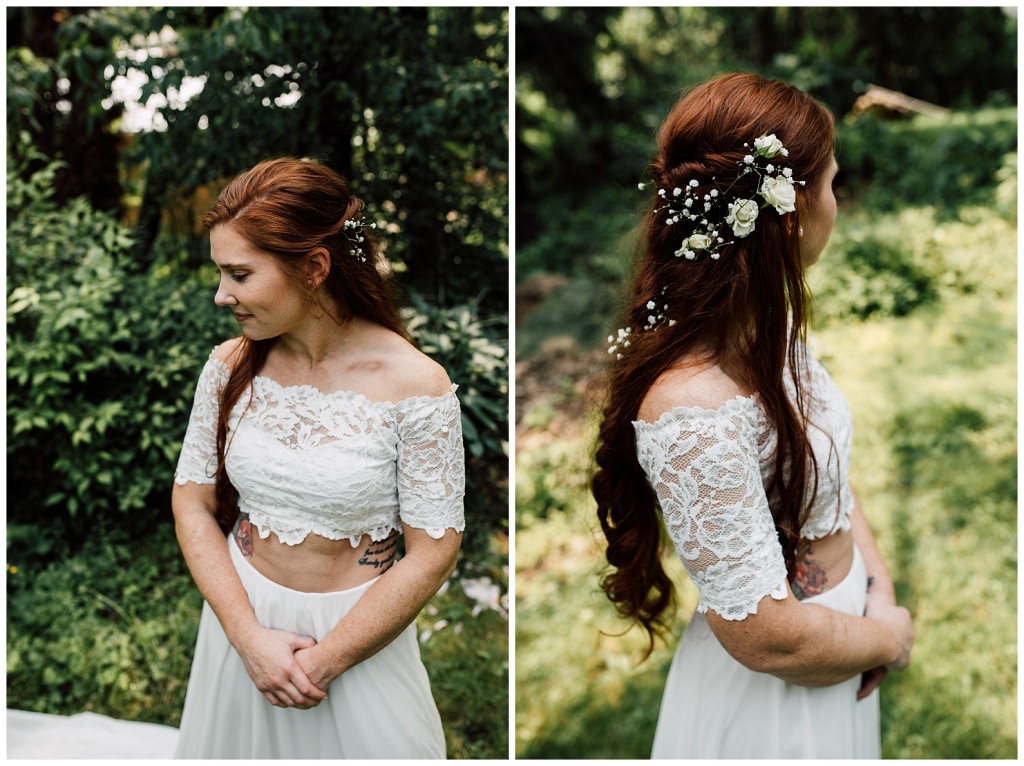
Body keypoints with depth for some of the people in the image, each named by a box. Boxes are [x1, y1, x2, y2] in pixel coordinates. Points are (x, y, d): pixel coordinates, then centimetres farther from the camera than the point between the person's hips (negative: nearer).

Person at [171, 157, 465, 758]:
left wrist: (324, 660, -16)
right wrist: (249, 635, -13)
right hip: (243, 620, 4)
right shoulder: (231, 365, -7)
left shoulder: (415, 386, -19)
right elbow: (192, 503, -1)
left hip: (359, 631, -3)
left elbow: (433, 553, -15)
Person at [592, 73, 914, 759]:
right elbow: (769, 637, -28)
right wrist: (890, 638, -10)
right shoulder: (693, 411, -34)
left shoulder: (773, 325, -6)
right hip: (772, 706, -8)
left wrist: (879, 580, -5)